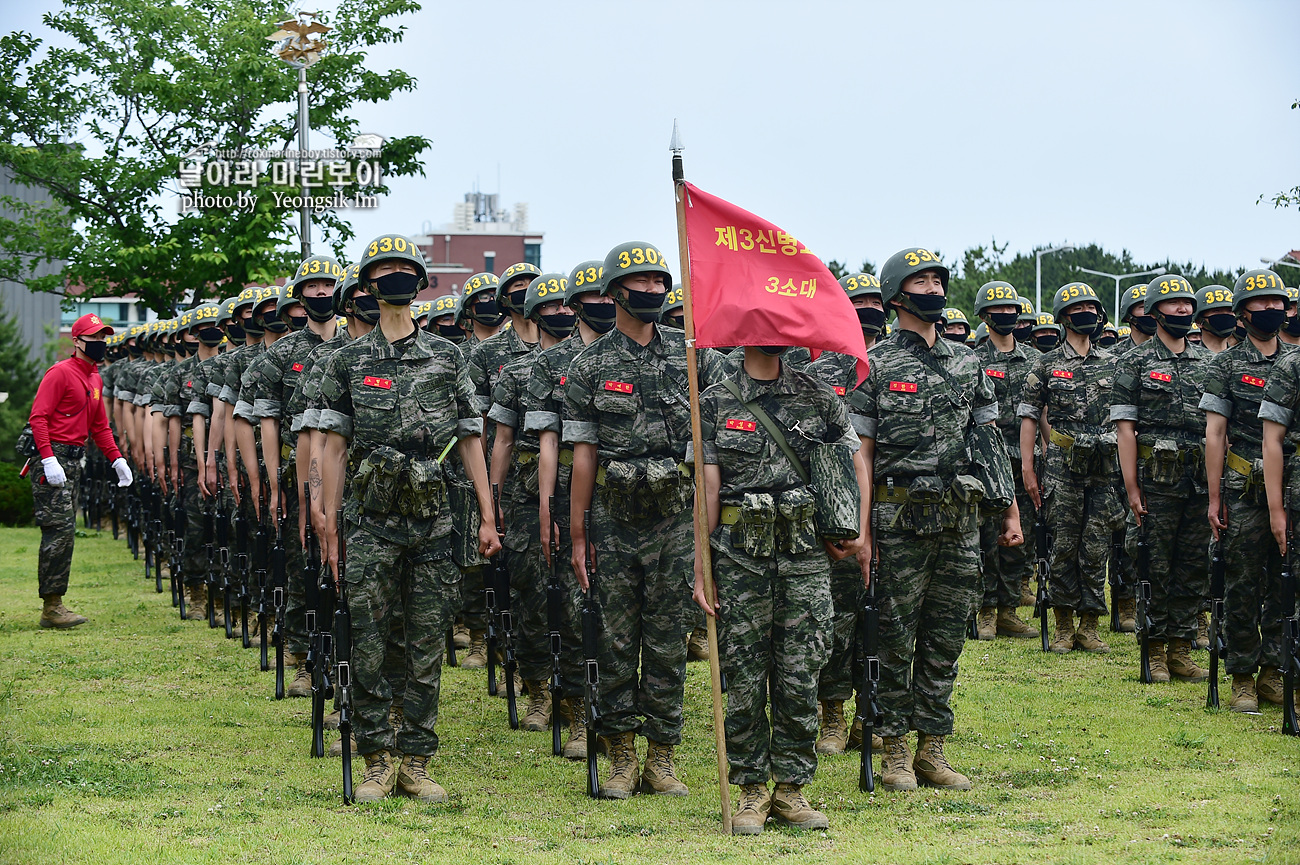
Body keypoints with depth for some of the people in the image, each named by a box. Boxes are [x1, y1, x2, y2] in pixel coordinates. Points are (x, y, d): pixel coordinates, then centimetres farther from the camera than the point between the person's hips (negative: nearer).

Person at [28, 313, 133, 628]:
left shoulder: (95, 380, 18)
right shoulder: (61, 372, -9)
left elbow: (99, 425, 25)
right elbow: (38, 418, -15)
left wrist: (117, 459, 14)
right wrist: (49, 459, -24)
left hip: (74, 460, 9)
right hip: (54, 457, -9)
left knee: (65, 531, 9)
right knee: (60, 529, -11)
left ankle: (53, 604, 13)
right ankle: (52, 607, -9)